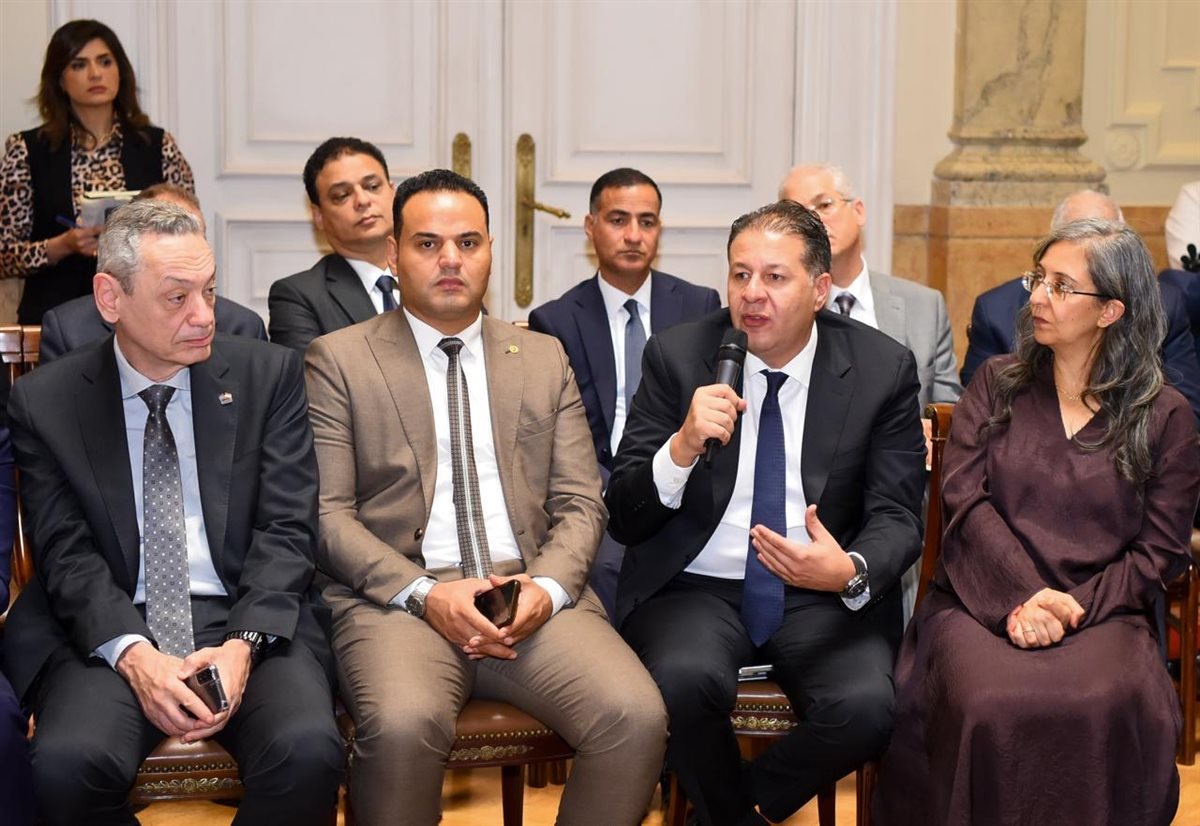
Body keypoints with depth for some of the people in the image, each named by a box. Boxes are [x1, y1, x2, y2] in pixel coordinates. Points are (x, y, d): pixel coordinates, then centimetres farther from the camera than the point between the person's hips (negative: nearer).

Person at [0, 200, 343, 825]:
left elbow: (286, 530, 1)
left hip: (249, 625, 0)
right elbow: (67, 555, -1)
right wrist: (133, 655, -19)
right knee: (68, 766, -30)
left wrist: (242, 645, -16)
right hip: (109, 633, 0)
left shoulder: (268, 374, 5)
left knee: (309, 751, -29)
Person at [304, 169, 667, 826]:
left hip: (533, 592, 3)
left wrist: (548, 587, -8)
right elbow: (327, 511, 1)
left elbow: (579, 503, 13)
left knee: (637, 717, -24)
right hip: (396, 596, -3)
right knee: (403, 724, -35)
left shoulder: (544, 359, 18)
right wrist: (424, 593, -14)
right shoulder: (337, 359, 9)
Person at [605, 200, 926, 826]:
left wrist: (851, 572, -25)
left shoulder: (883, 369, 0)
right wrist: (683, 447, -24)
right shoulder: (676, 357, -1)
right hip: (698, 587, 0)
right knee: (684, 680, -33)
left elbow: (897, 517, -1)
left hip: (824, 598, 1)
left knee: (865, 706, -29)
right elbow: (623, 518, -3)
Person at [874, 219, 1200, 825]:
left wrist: (1076, 607, -12)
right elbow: (965, 497, 1)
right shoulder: (996, 384, 13)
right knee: (989, 705, -33)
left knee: (1111, 708, -34)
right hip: (985, 601, 1)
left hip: (1100, 611, 0)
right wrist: (1022, 598, -14)